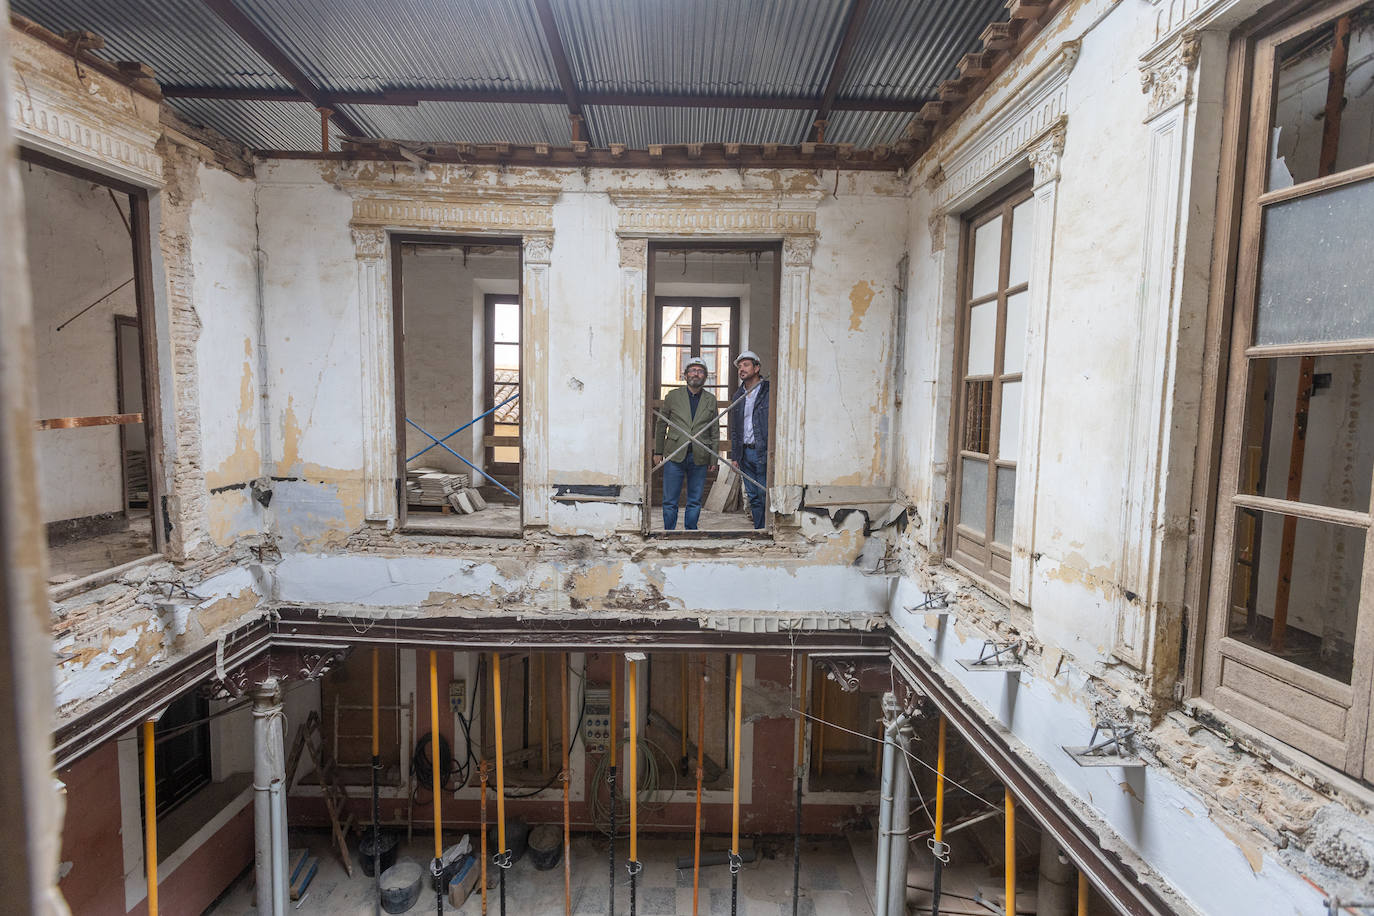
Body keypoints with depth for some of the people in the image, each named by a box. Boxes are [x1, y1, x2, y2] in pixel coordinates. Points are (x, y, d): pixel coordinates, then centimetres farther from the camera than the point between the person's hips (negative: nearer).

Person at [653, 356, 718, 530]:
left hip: (700, 458, 1)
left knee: (695, 501, 8)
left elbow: (715, 431, 11)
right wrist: (658, 451, 5)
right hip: (675, 456, -1)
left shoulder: (711, 400, 9)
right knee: (670, 501, 1)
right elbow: (661, 425, 9)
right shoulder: (673, 395, 6)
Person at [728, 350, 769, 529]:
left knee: (765, 497, -4)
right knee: (753, 498, 11)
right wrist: (734, 455, 13)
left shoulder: (769, 391, -4)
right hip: (745, 453, 6)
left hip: (763, 454, -6)